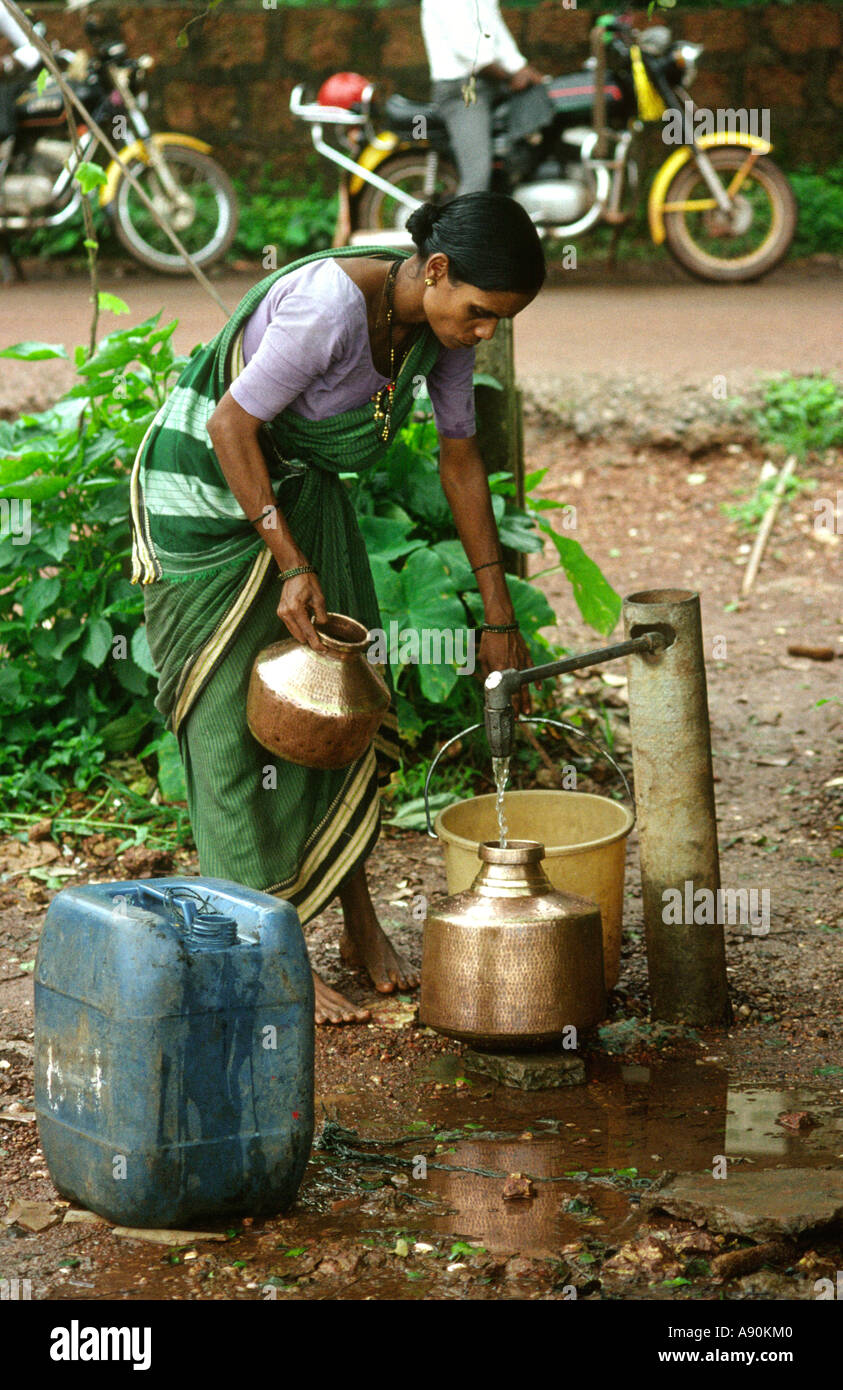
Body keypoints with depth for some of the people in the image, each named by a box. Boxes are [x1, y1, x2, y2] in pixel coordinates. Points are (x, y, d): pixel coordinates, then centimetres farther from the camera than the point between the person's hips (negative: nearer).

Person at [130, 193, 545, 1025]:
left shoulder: (442, 320, -9)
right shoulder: (332, 306, -34)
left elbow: (460, 458, 1)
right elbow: (232, 425, -25)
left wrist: (499, 611, 3)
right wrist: (291, 565, -24)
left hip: (300, 488, 8)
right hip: (208, 485, -8)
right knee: (241, 721, -4)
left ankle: (360, 923, 22)